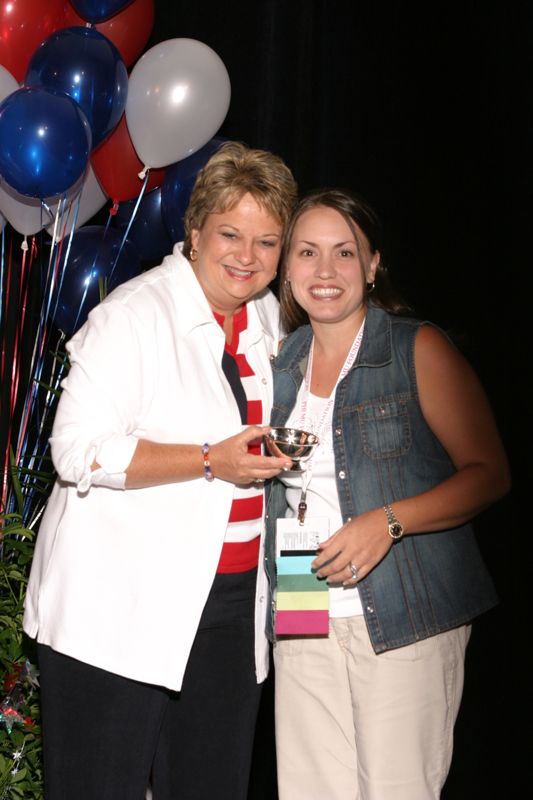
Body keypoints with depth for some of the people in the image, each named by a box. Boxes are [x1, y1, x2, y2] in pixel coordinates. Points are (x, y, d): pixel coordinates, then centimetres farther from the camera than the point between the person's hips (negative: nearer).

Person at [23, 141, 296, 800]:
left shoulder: (268, 319, 12)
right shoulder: (133, 315, -11)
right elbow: (79, 451, -19)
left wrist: (281, 454, 9)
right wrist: (211, 461, -23)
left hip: (230, 600, 7)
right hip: (120, 609, -6)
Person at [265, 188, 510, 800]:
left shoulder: (419, 349, -2)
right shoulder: (282, 364, 13)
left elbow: (488, 472, -6)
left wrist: (388, 522, -17)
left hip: (406, 618, -4)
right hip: (303, 625, 4)